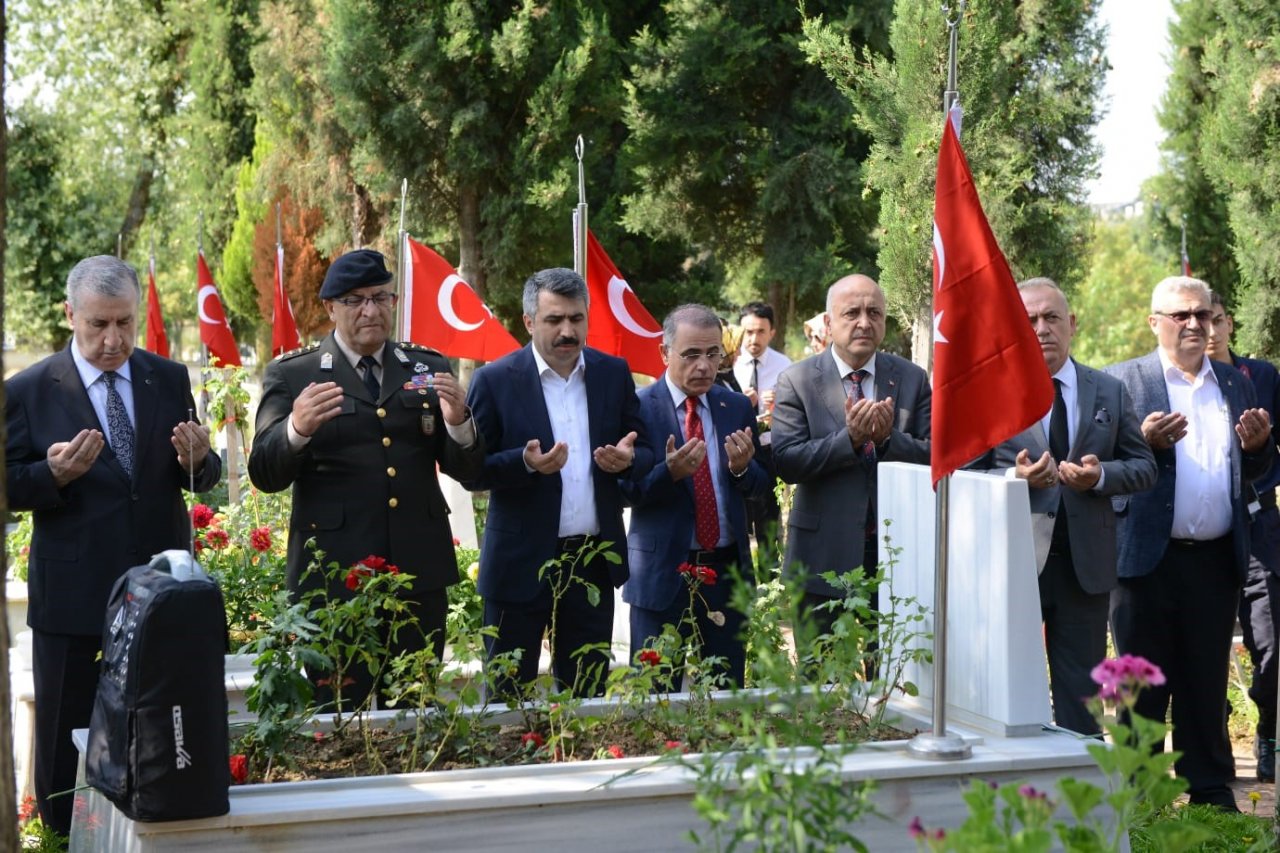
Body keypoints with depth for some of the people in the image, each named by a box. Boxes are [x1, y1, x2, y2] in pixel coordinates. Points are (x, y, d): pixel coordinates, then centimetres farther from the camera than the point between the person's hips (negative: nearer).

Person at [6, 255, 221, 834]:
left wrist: (196, 461, -16)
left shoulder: (170, 380, 5)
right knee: (69, 742, 7)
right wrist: (53, 474, -23)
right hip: (74, 597, -3)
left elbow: (201, 479, 8)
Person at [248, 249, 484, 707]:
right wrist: (296, 428, -25)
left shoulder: (428, 368, 12)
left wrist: (458, 422, -14)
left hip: (420, 571, 3)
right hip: (334, 575, -3)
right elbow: (265, 475, -4)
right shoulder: (291, 375, 3)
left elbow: (464, 469, 8)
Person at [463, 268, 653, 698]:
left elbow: (644, 453, 10)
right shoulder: (495, 380, -5)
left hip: (595, 561, 3)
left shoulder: (614, 373, 5)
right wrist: (526, 463, -23)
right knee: (510, 695, 4)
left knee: (587, 694, 12)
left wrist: (627, 459, -13)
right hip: (522, 564, -3)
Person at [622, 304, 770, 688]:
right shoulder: (638, 408, -6)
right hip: (662, 574, -4)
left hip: (727, 571, 4)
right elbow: (627, 491, -9)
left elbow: (762, 483, 7)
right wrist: (670, 472, -27)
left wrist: (743, 468, -15)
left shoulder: (737, 407, 8)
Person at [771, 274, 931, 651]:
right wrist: (849, 439, -23)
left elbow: (935, 457, -1)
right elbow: (786, 462, -12)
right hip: (824, 554, -2)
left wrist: (889, 439, -19)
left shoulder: (912, 379, 5)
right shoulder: (796, 381, -2)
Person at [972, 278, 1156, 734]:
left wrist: (1101, 475, -12)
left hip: (1086, 564, 2)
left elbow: (1144, 467, 8)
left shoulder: (1111, 392, 8)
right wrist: (1014, 478, -19)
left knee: (1082, 693, 10)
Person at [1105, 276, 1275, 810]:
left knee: (1207, 684, 10)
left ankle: (1210, 791, 19)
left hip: (1217, 560, 4)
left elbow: (1253, 471, 18)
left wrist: (1258, 445, -4)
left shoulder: (1235, 384, 16)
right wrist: (1145, 442, -21)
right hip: (1147, 558, -4)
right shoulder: (1123, 380, 1)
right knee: (1142, 685, 4)